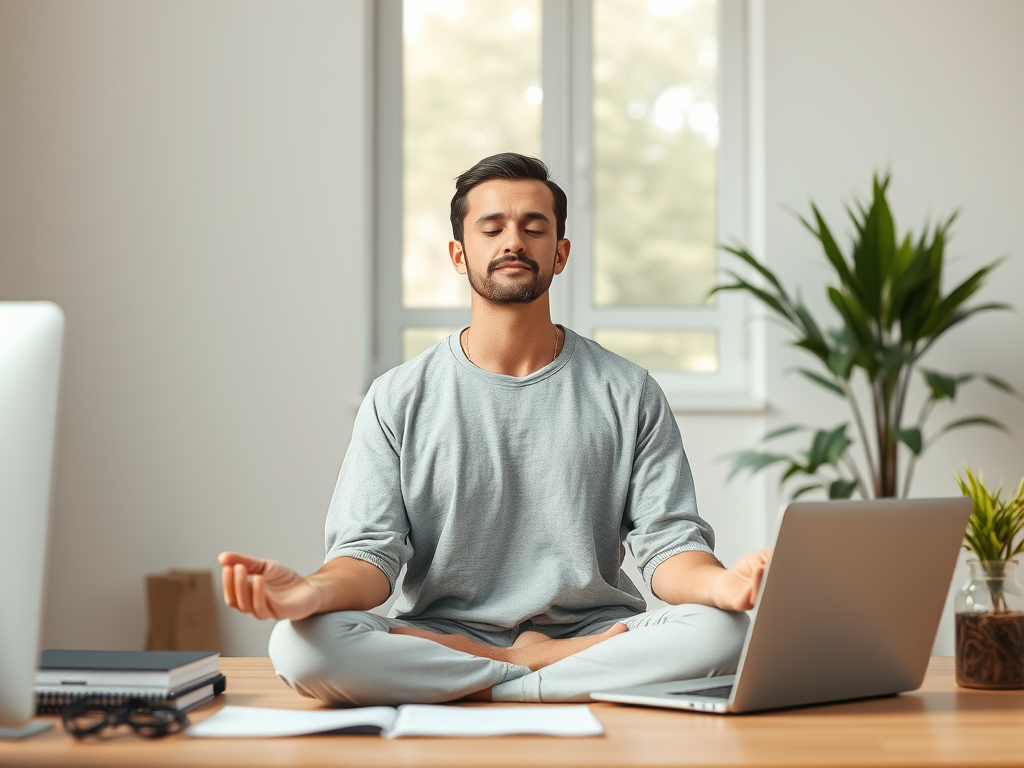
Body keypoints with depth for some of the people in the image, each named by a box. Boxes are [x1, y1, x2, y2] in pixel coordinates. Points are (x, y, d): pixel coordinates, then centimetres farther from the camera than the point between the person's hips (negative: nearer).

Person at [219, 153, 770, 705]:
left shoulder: (628, 394, 7)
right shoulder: (398, 399, 5)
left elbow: (668, 544, 1)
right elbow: (370, 553, -3)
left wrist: (717, 583, -25)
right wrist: (313, 591, -28)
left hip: (592, 632, 0)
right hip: (436, 635, 0)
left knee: (721, 632, -30)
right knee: (299, 643, -30)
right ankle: (532, 667, -18)